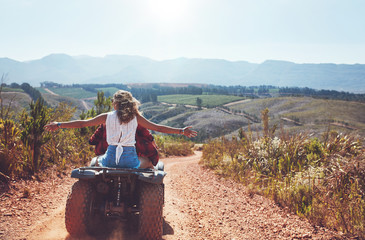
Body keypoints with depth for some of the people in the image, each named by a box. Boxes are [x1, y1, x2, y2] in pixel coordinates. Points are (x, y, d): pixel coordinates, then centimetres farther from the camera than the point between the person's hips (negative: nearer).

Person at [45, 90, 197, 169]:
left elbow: (82, 123, 2)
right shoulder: (135, 117, 1)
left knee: (97, 160, 35)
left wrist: (59, 125, 11)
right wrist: (182, 131, 8)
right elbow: (157, 128, 2)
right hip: (130, 160, -1)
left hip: (111, 159, 1)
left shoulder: (107, 117, 1)